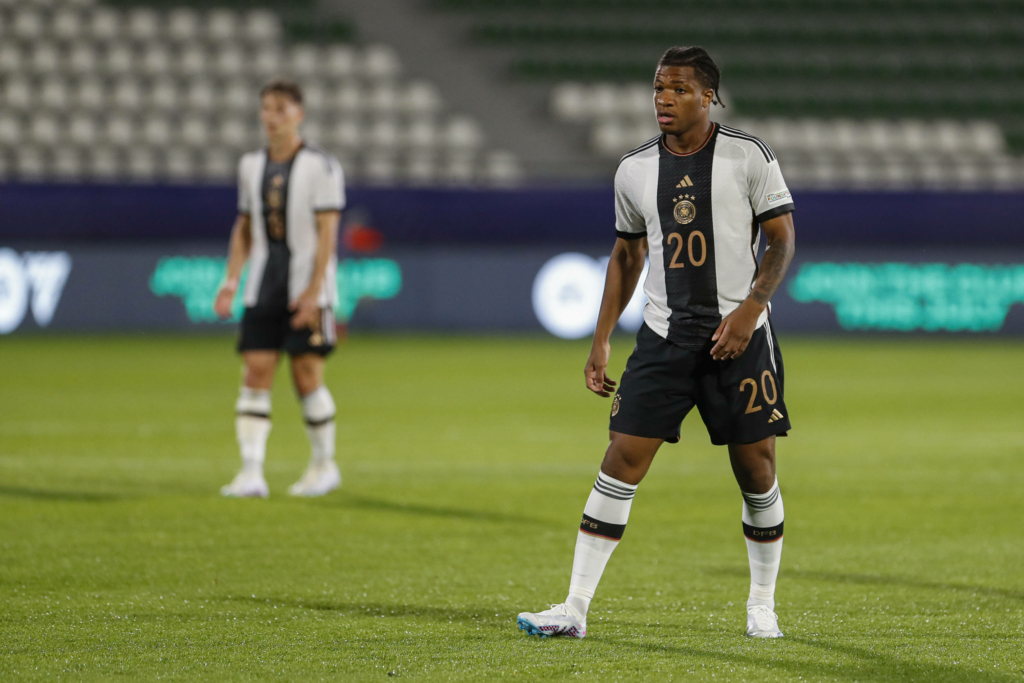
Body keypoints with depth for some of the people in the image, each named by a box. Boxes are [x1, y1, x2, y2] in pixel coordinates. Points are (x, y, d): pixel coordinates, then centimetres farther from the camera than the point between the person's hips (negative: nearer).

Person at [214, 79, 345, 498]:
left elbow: (327, 232, -10)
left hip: (307, 291, -5)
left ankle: (325, 465, 16)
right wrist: (231, 281, 9)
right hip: (262, 290, 5)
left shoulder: (320, 167, -6)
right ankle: (251, 473, -10)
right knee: (255, 374, -5)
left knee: (307, 377, -2)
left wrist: (313, 291, -16)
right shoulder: (251, 166, 11)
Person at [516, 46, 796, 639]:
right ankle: (576, 607, -6)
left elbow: (781, 240, -1)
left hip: (739, 333, -2)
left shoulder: (749, 157, -2)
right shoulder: (635, 170, 8)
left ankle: (763, 606, 19)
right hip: (665, 334, 2)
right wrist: (602, 340, 14)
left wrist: (750, 308, -16)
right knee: (623, 460, -7)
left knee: (756, 467, 1)